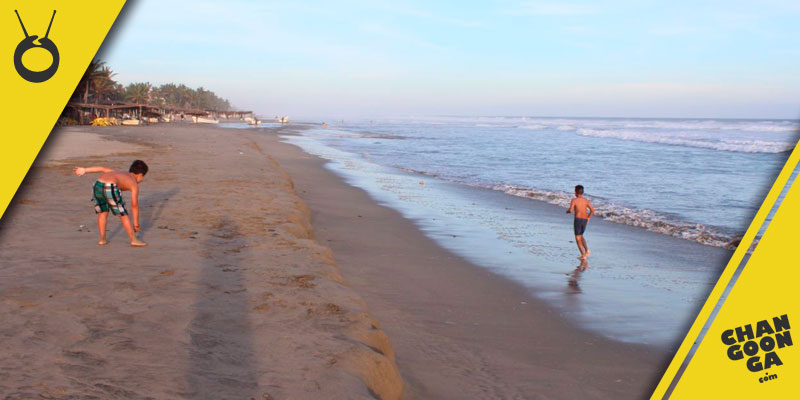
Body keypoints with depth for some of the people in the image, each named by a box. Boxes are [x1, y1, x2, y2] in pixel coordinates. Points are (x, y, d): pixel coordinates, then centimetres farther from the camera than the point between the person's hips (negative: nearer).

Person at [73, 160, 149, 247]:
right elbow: (134, 205, 12)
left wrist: (84, 170, 23)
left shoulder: (119, 173, 36)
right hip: (110, 187, -6)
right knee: (123, 214, 9)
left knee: (102, 212, 25)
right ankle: (134, 240, 12)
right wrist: (136, 224, 17)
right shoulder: (134, 184, 18)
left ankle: (102, 239, 30)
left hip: (98, 184, 6)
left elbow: (103, 168, 25)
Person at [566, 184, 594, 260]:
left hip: (577, 220, -5)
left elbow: (570, 210, -20)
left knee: (578, 238, 5)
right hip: (584, 220, 5)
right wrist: (588, 218, 9)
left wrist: (567, 211, 4)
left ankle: (583, 255, -3)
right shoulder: (586, 200, 4)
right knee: (580, 236, 24)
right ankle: (586, 250, 4)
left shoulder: (574, 200, -8)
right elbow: (592, 210, -4)